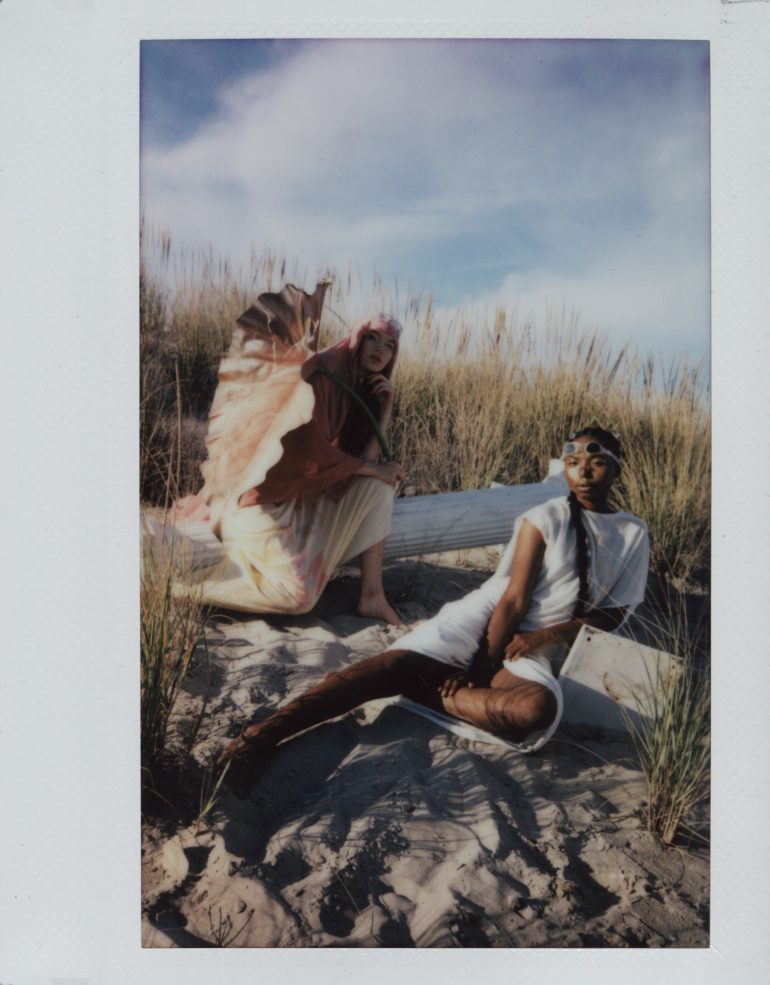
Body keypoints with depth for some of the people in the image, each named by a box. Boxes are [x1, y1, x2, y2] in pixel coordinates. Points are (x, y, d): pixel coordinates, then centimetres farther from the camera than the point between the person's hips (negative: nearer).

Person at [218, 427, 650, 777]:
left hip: (533, 647, 1)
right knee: (402, 662, -29)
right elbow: (514, 599, -7)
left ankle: (432, 693, -23)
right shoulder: (545, 519, 1)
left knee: (539, 707, -37)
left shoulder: (634, 534, 10)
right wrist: (482, 667, -15)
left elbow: (613, 614, 7)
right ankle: (269, 730, -36)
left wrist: (551, 633, -10)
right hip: (484, 617, -1)